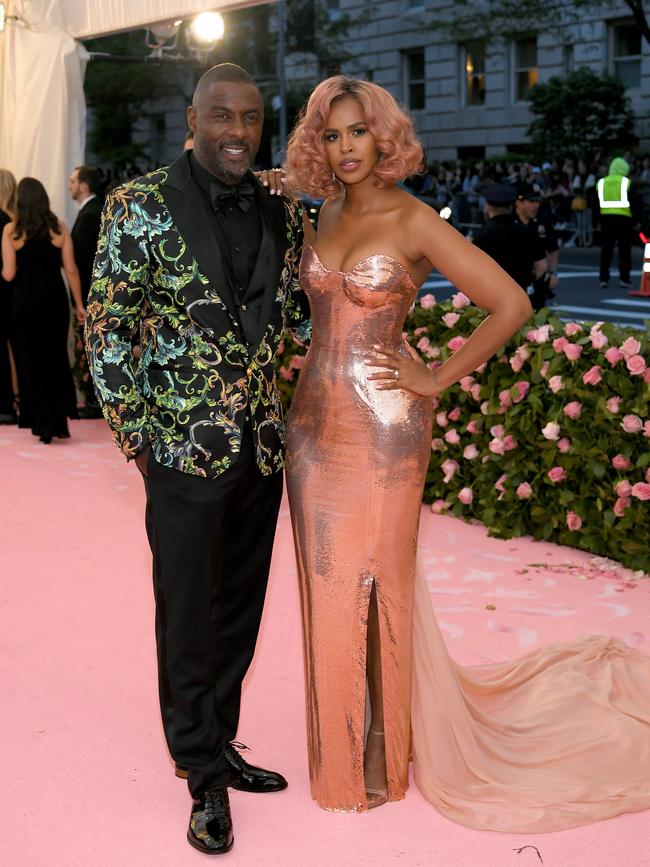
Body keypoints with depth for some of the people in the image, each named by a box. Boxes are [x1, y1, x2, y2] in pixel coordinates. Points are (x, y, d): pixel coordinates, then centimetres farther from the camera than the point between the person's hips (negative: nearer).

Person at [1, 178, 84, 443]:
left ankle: (44, 426, 12)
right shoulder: (59, 227, -2)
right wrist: (79, 305, 6)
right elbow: (71, 270, -2)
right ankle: (60, 423, 14)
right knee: (57, 360, 15)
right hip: (55, 299, 1)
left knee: (33, 362, 10)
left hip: (25, 301, -1)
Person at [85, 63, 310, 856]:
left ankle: (219, 746, 34)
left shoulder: (281, 214, 5)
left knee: (240, 610, 15)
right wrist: (136, 440, -9)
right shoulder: (140, 207, -8)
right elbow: (106, 331, -7)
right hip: (184, 447, -4)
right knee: (187, 616, 7)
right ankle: (204, 776, 23)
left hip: (262, 445, 5)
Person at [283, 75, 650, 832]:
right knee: (328, 583, 11)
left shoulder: (413, 222, -10)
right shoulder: (327, 217, 9)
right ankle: (338, 741, 28)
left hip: (381, 428, -6)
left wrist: (436, 378, -11)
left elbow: (511, 305, -14)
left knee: (372, 584, 3)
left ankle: (381, 753, 21)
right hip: (314, 421, 6)